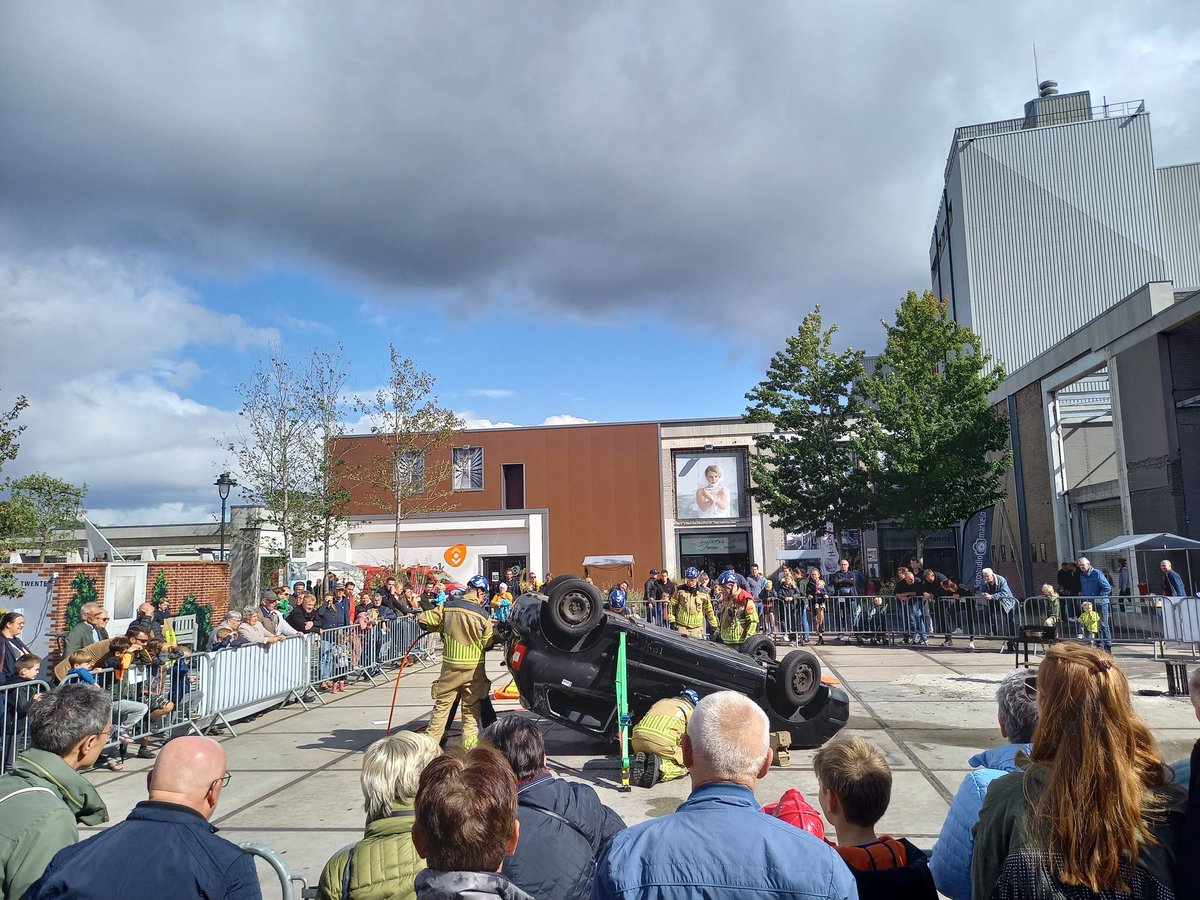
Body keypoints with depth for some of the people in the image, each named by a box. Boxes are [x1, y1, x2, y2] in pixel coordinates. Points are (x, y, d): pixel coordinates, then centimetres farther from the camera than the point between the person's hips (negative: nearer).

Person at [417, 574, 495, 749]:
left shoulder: (447, 607, -7)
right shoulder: (483, 615, -10)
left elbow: (423, 620, -3)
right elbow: (487, 643, -3)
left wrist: (440, 628, 13)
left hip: (451, 665, 1)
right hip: (474, 668, -1)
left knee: (442, 705, 13)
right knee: (471, 709, 12)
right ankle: (469, 745, 10)